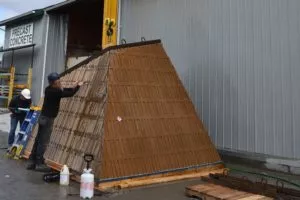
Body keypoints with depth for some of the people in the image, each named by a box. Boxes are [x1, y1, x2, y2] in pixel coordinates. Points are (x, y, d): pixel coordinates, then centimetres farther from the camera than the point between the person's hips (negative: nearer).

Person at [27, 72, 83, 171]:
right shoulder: (55, 92, -20)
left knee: (38, 140, 13)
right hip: (48, 118, -9)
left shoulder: (50, 89, 7)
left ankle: (32, 161, 19)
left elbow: (62, 90, 20)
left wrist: (73, 87, 10)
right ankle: (39, 164, 4)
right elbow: (70, 94, -16)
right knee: (43, 141, -3)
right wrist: (78, 86, 0)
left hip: (44, 117, 9)